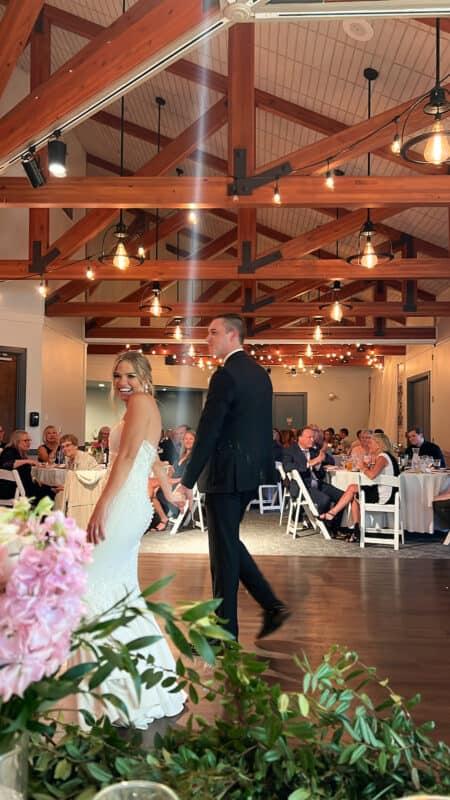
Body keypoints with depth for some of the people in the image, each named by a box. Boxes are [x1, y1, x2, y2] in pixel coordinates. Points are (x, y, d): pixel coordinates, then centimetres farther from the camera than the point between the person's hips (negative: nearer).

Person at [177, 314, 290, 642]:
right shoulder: (260, 373, 13)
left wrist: (188, 480, -14)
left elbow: (208, 432, -18)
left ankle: (225, 632, 13)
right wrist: (264, 470, 21)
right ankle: (272, 605, 19)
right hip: (252, 472, 9)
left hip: (227, 474, -9)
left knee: (224, 548, 1)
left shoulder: (226, 375, -15)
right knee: (229, 542, 20)